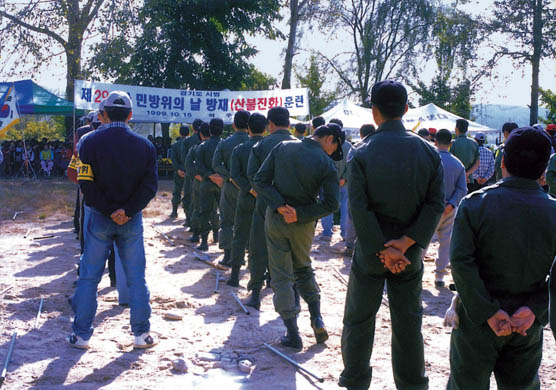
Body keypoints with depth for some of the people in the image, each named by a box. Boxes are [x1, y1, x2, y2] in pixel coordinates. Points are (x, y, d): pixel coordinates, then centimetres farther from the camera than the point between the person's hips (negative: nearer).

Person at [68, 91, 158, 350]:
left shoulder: (90, 142, -7)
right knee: (136, 277, 9)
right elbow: (150, 185, -8)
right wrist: (126, 210, -12)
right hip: (132, 220, 1)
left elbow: (87, 183, -14)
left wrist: (109, 211, -9)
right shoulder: (144, 146, -2)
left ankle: (81, 334, 12)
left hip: (98, 218, -1)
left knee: (89, 276, 8)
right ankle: (141, 334, 13)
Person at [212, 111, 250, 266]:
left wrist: (229, 177, -13)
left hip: (230, 187, 0)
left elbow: (216, 164, -12)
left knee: (226, 222, 8)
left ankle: (228, 255, 5)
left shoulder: (224, 143, -2)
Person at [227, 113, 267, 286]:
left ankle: (235, 275, 7)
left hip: (246, 197, 0)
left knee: (240, 236, 8)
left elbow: (235, 175, -12)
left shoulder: (239, 149, -3)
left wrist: (250, 189, -14)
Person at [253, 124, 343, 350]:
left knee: (281, 275, 7)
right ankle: (316, 318, 16)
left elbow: (260, 181, -9)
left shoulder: (282, 147, -4)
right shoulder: (326, 164, -11)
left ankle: (293, 335, 6)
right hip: (303, 224, 0)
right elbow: (331, 204, -15)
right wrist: (299, 214, -13)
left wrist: (280, 206, -16)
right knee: (303, 268, 24)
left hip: (275, 219, 0)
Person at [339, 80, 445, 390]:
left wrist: (382, 249, -15)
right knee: (408, 324, 14)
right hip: (410, 253, 2)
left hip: (371, 251, -2)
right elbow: (436, 204, -10)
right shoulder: (429, 152, -4)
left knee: (359, 321, 13)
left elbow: (359, 209, -18)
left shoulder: (362, 155, -13)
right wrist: (406, 243, -14)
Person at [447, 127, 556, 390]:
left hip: (478, 318, -2)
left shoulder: (476, 204, -12)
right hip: (529, 324, 2)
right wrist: (535, 308, -14)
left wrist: (489, 312, -18)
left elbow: (461, 262, -20)